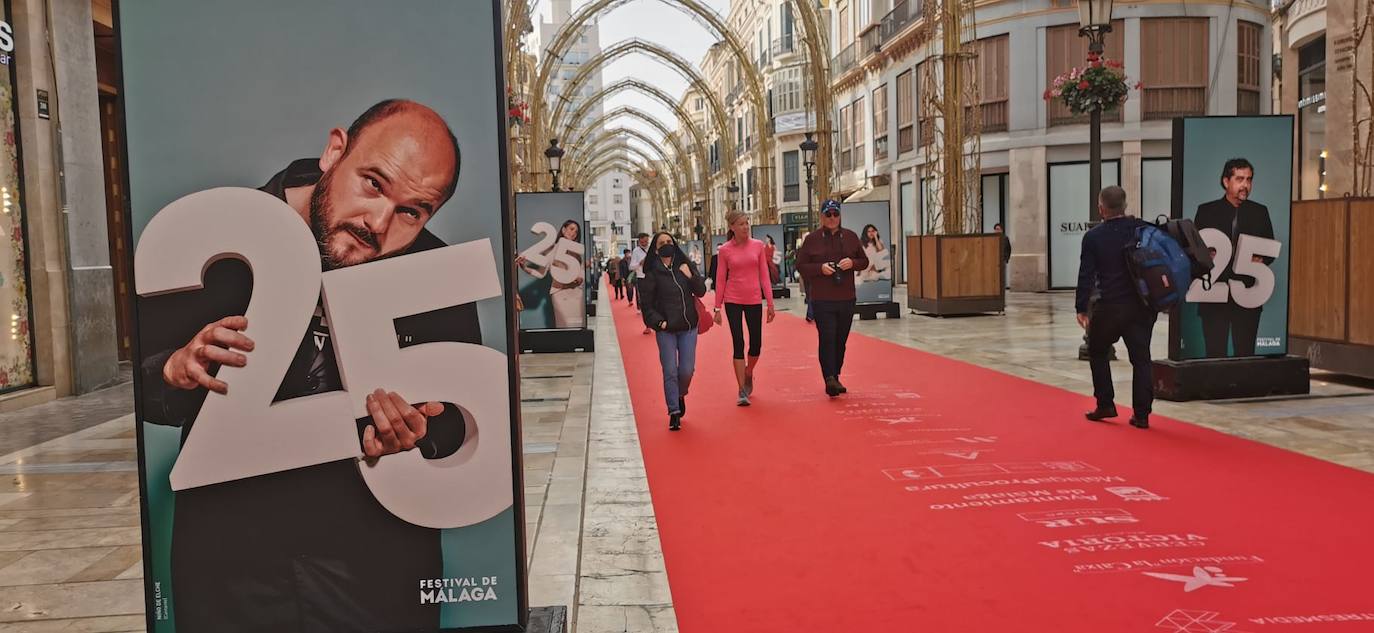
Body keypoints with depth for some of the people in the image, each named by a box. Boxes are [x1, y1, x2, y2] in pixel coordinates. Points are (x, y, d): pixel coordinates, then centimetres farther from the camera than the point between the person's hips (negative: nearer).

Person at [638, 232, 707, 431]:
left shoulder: (686, 266, 5)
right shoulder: (652, 273, -4)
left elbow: (701, 291, 4)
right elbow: (646, 303, -3)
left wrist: (691, 276, -12)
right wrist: (658, 322, -13)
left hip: (688, 327, 3)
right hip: (666, 329, -2)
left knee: (687, 370, 3)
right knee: (670, 371, -4)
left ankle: (680, 395, 35)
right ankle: (674, 412, 6)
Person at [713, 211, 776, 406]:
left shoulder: (758, 246, 1)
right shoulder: (724, 250, -3)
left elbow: (764, 276, 3)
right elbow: (720, 280, 0)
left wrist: (770, 303, 1)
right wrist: (717, 308, -1)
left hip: (754, 301, 2)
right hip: (733, 301, -2)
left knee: (756, 345, 6)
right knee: (738, 344, -3)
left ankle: (748, 374, 37)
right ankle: (742, 391, 2)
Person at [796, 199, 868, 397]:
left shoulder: (850, 237, 9)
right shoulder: (812, 239, 1)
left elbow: (864, 261, 14)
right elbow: (801, 265, 1)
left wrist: (852, 263, -8)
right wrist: (820, 268, -16)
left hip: (846, 299, 3)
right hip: (822, 300, -3)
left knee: (841, 340, 9)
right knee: (827, 338, -12)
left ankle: (836, 377, 20)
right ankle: (829, 379, -14)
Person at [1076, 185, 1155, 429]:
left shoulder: (1093, 237, -6)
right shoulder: (1143, 228, 1)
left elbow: (1086, 275, -5)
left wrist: (1081, 308, 1)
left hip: (1109, 306, -2)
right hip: (1142, 305, 2)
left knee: (1098, 353, 18)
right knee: (1141, 357, 6)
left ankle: (1105, 405, 15)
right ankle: (1141, 414, 4)